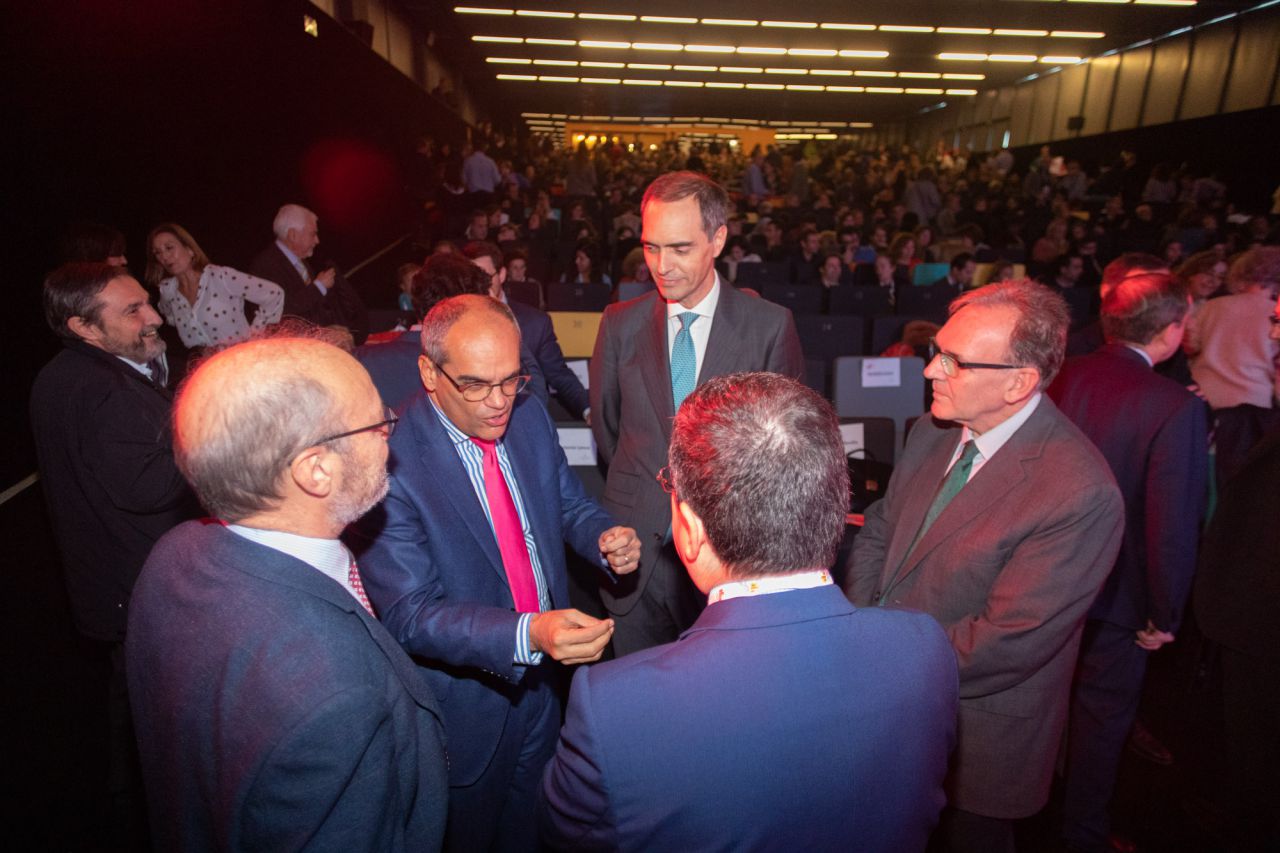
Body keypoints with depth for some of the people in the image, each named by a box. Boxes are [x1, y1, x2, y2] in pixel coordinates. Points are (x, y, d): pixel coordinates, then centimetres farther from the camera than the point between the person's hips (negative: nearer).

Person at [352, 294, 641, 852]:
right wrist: (528, 633, -42)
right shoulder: (390, 463, -27)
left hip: (545, 679, 5)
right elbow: (410, 615, -27)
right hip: (466, 697, -5)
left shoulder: (530, 417, -7)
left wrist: (606, 539, -18)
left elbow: (569, 503, 5)